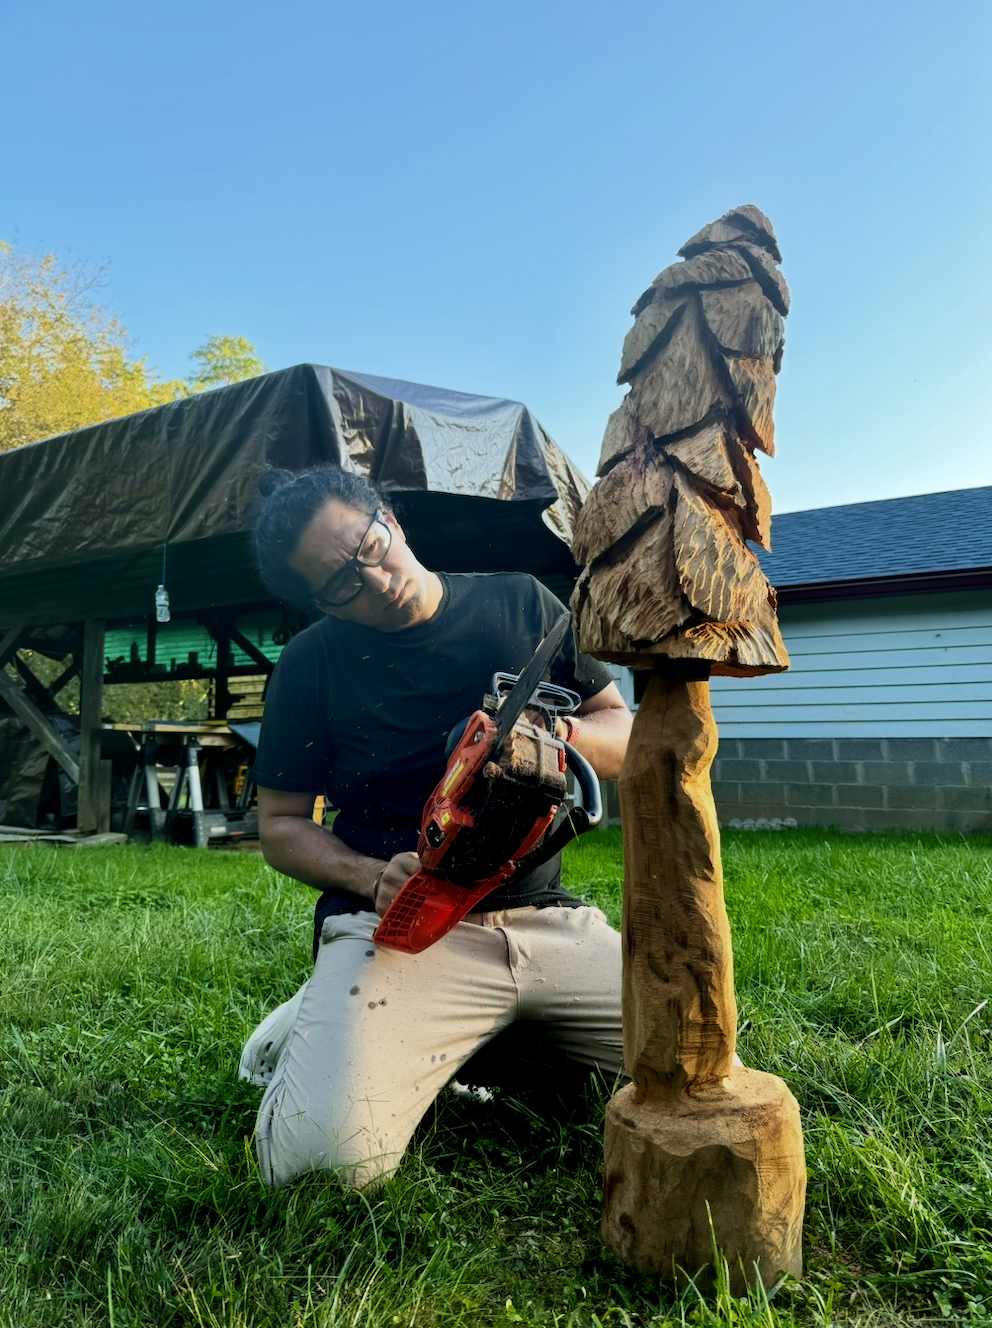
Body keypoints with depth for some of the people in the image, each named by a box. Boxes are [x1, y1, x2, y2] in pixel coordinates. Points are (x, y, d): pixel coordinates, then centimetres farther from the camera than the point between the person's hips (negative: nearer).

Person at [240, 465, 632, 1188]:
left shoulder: (520, 604, 6)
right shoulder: (311, 664, 3)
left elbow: (625, 736, 11)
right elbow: (282, 824, 8)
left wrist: (562, 734, -13)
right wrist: (373, 876, -12)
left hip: (543, 914, 3)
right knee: (322, 1159, -26)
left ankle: (487, 1044, 12)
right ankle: (316, 1029, 8)